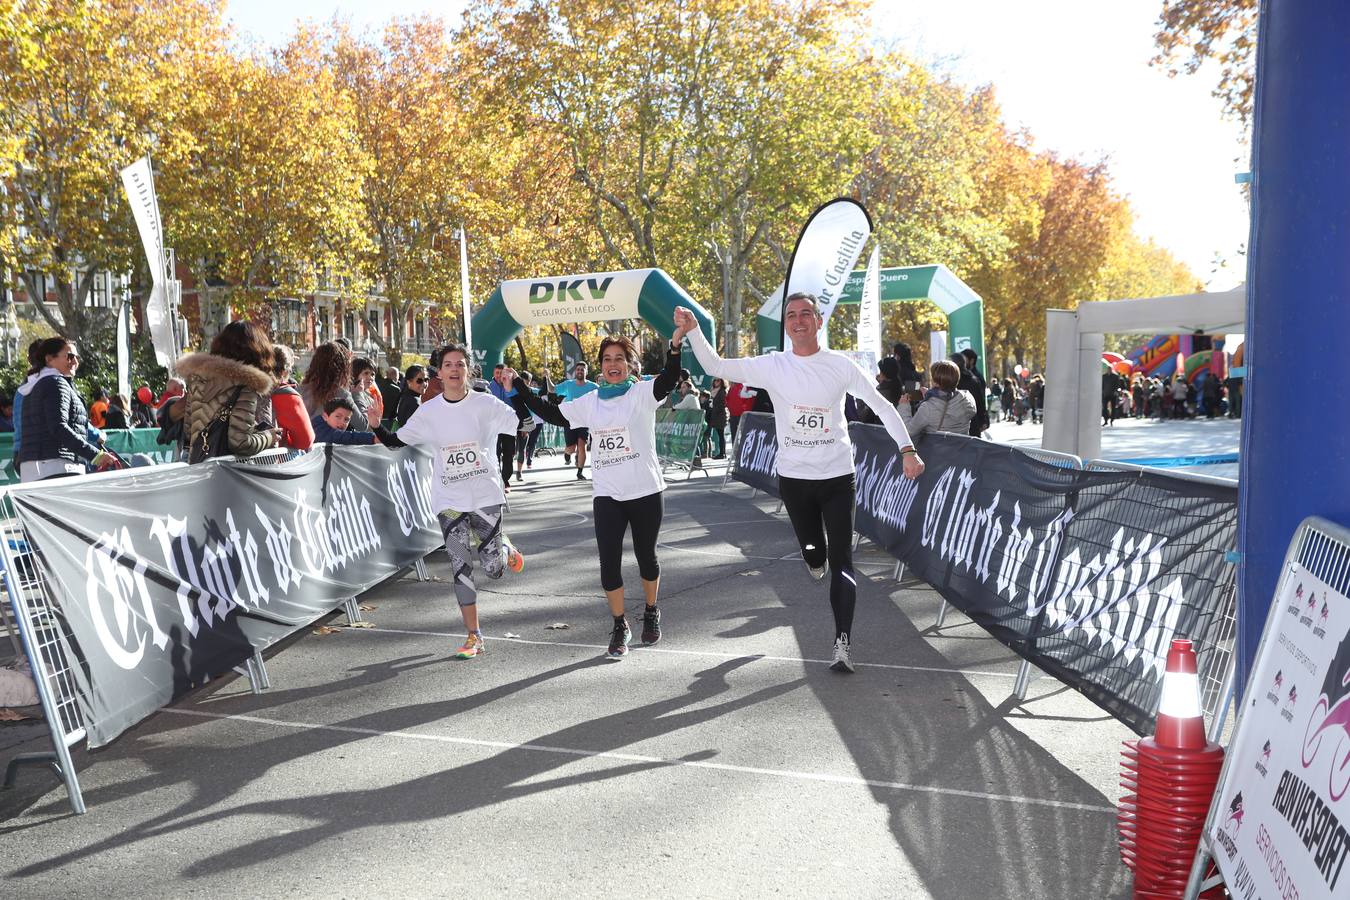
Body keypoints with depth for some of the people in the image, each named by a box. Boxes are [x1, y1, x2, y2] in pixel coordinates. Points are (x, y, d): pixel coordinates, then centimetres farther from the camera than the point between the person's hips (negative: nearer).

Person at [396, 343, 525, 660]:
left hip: (486, 495, -1)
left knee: (492, 568, -2)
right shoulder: (428, 411, 0)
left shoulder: (486, 404, -6)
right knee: (460, 566, -2)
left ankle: (506, 550, 37)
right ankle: (474, 636, 8)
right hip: (449, 499, 2)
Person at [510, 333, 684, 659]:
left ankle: (651, 613, 37)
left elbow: (668, 380, -23)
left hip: (646, 492, -2)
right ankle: (620, 627, 13)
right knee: (609, 562, -3)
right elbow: (551, 414, 14)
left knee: (646, 556, 13)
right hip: (607, 496, 2)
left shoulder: (642, 393, -5)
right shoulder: (589, 402, 7)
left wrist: (675, 345, -39)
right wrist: (519, 389, 9)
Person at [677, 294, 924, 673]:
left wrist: (907, 449, -9)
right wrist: (692, 330, -13)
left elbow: (881, 405, 0)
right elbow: (715, 367, 0)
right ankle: (815, 563, 51)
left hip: (837, 476, -2)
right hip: (793, 478, 2)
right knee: (813, 552, 13)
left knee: (841, 562, -9)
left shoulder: (841, 365, -5)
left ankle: (843, 642, -10)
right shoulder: (772, 366, -2)